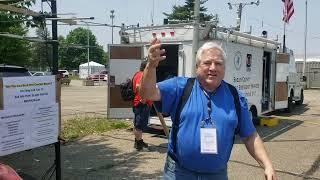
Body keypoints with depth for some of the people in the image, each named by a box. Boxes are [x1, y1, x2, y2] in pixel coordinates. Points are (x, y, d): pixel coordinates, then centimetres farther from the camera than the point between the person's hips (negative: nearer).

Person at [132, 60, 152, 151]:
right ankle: (138, 143, 4)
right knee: (139, 124, -3)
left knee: (138, 124, 18)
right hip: (142, 104, -11)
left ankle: (138, 141, 29)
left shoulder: (138, 74, 16)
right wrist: (143, 98, -30)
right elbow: (138, 86, -35)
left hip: (137, 103, 11)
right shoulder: (142, 75, -17)